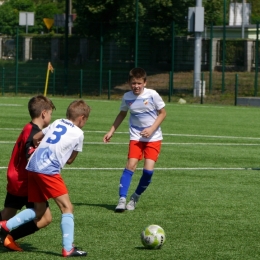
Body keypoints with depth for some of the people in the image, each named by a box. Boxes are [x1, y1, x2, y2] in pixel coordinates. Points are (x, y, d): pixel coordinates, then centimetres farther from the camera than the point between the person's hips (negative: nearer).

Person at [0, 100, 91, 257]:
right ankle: (68, 249, -9)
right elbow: (70, 160, 12)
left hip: (32, 167, 7)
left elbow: (35, 139, 27)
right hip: (49, 170, -7)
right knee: (67, 207, -1)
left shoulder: (57, 123, 20)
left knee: (38, 211, 19)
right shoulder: (78, 134, 5)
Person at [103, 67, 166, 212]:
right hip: (136, 137, 2)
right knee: (131, 165, -14)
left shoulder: (152, 95, -13)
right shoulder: (127, 97, -3)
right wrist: (111, 131, 10)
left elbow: (163, 113, -3)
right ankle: (122, 199, -12)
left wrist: (152, 129, -15)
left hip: (153, 137, -2)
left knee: (148, 169, -11)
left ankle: (136, 197, 10)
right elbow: (122, 114, 15)